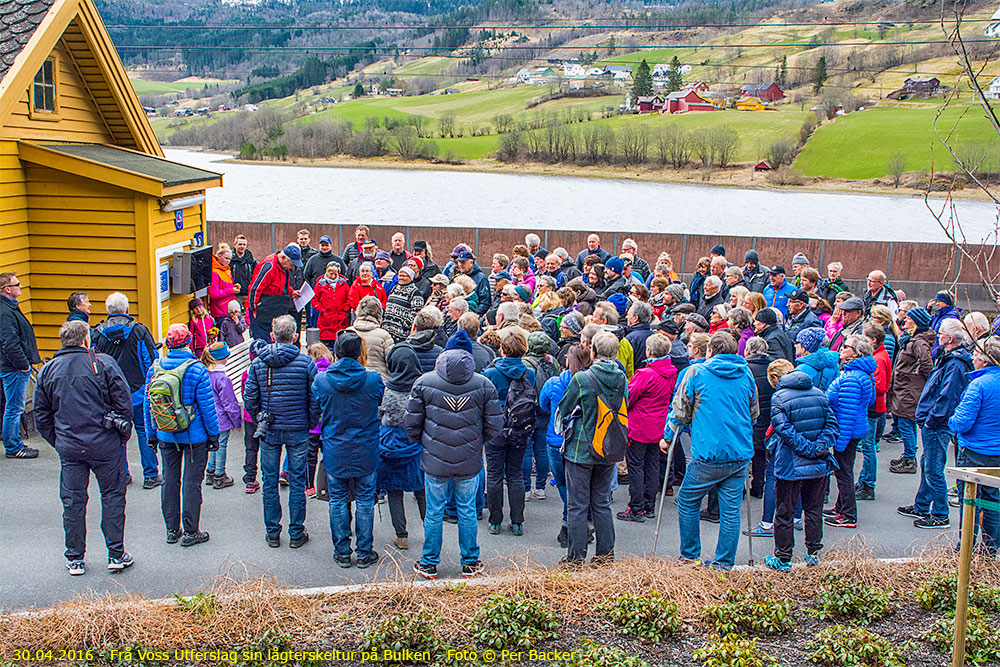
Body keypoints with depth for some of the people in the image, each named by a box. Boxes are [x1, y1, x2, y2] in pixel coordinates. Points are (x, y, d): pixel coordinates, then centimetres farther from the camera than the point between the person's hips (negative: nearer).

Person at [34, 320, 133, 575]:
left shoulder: (47, 371, 5)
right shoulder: (103, 363, -7)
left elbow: (41, 415, 9)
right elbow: (123, 402, -7)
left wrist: (58, 443, 16)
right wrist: (123, 434, 5)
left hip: (68, 447, 3)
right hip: (105, 444, -3)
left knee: (72, 501, 10)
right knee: (113, 496, 8)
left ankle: (74, 559, 17)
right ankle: (117, 555, 9)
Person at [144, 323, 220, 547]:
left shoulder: (155, 369, -2)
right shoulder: (197, 370, -15)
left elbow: (147, 405, 6)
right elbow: (207, 407, -12)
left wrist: (151, 435, 16)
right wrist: (213, 434, -1)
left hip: (165, 435, 4)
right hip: (194, 436, -4)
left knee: (169, 480, 13)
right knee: (192, 481, 3)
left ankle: (172, 530, 21)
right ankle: (190, 532, 8)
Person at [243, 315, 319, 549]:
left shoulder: (258, 363, -2)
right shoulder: (305, 362, -8)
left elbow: (249, 398, 0)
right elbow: (315, 398, -7)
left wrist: (259, 421, 13)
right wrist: (311, 423, 6)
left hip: (269, 432, 2)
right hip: (297, 431, -1)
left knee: (269, 481, 11)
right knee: (297, 481, 7)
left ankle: (272, 534, 17)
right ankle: (296, 534, 13)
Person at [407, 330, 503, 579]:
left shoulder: (424, 382, -6)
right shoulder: (484, 385, -4)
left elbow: (411, 423, -2)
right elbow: (494, 427, -1)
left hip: (434, 460, -1)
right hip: (470, 462, 1)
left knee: (434, 512, 10)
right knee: (467, 511, 14)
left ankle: (429, 564, 21)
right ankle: (470, 563, 24)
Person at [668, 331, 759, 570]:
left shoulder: (697, 372, -2)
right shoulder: (746, 375, 9)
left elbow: (681, 412, 3)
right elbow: (754, 414, 19)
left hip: (708, 454, -4)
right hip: (741, 454, 4)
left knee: (687, 502, 12)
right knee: (731, 509, 8)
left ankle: (690, 557, 18)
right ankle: (724, 564, 12)